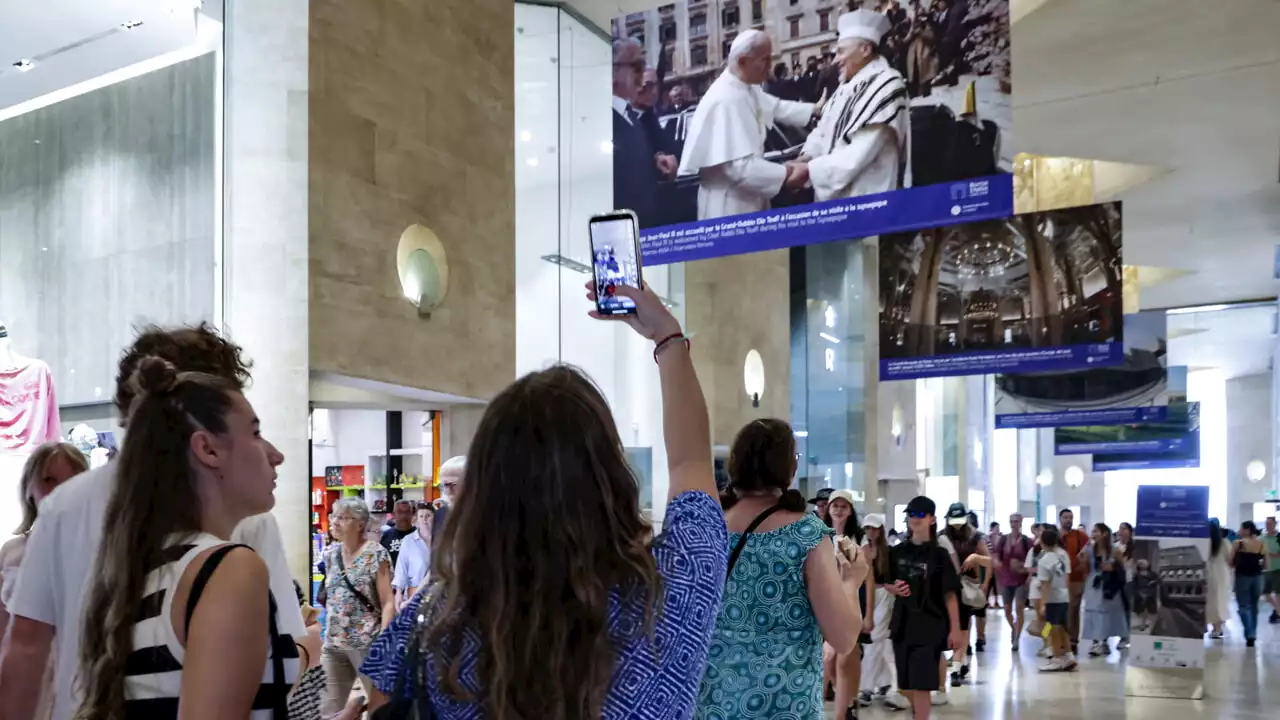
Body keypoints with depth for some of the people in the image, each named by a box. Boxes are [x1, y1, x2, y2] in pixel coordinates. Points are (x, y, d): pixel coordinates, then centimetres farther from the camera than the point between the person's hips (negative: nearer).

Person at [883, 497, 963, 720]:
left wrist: (955, 628, -10)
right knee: (906, 685, 13)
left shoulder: (939, 555, -6)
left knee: (922, 684, -6)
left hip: (930, 625, -4)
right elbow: (887, 583, 16)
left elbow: (950, 594, -7)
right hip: (903, 624, 4)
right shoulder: (897, 552, 5)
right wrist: (894, 589, -8)